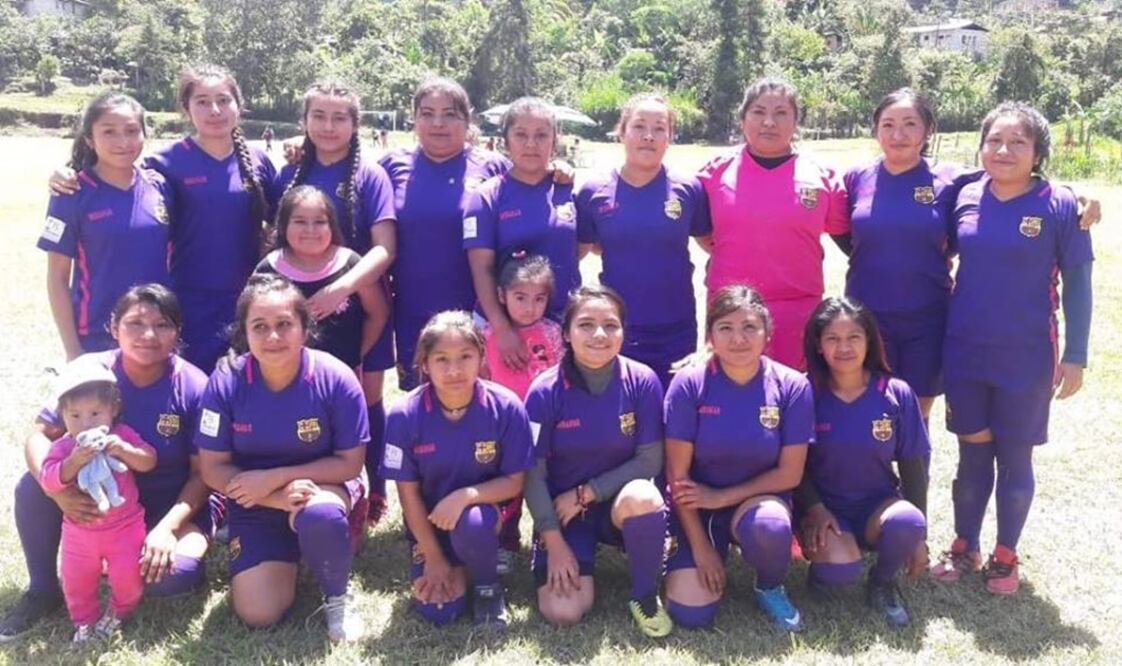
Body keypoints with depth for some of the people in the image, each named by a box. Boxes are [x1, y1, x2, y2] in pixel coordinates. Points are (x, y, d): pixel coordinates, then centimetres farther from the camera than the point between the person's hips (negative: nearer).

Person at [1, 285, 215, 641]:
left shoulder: (193, 388, -19)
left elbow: (203, 473, -14)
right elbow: (40, 435, -11)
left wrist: (166, 528, -28)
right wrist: (58, 490, -32)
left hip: (174, 504, -3)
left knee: (170, 573, -32)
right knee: (33, 487, -22)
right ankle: (43, 589, 1)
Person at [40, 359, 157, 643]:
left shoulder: (122, 435, -9)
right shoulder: (62, 447, -10)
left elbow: (150, 461, -16)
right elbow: (48, 481, -22)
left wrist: (125, 450, -33)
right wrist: (72, 462, -38)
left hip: (126, 526, -1)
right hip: (80, 531, 1)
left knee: (127, 576, 1)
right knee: (76, 581, 11)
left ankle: (119, 611, 31)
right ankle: (85, 620, 36)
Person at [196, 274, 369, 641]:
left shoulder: (335, 379, -20)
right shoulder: (225, 383, -16)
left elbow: (350, 463, -13)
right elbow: (213, 468, -10)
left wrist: (274, 477, -21)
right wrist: (281, 498, -24)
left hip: (323, 486, -2)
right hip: (256, 504, 2)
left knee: (319, 515, -39)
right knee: (258, 614, -11)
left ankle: (336, 598, -6)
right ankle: (285, 559, 24)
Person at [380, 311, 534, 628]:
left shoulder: (506, 407, -20)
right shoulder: (404, 415, -19)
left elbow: (514, 481, -11)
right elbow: (408, 492, -10)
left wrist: (466, 495, -29)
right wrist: (434, 558, -7)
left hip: (483, 509, 0)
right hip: (428, 520, 1)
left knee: (471, 522, -35)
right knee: (438, 611, -13)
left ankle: (487, 586, -1)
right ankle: (456, 565, 22)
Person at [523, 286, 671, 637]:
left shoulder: (643, 382, -13)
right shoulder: (545, 391, -14)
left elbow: (650, 461, -10)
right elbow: (533, 474, -10)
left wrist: (585, 493, -15)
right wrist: (554, 543, -13)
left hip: (620, 502, 1)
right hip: (562, 510, 0)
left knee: (642, 496, -36)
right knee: (563, 612, -18)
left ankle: (645, 596, -9)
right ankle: (582, 562, 18)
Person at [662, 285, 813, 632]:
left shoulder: (792, 386, -12)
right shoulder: (689, 384, -14)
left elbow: (789, 473, -8)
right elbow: (677, 474, -11)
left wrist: (721, 497, -14)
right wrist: (701, 547, -11)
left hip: (759, 498, 0)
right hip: (697, 506, 0)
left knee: (770, 525, -36)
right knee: (691, 613, -16)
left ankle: (770, 588, -1)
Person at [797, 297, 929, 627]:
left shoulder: (897, 394, -6)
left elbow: (914, 467, 1)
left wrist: (918, 536, 1)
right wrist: (815, 509, -20)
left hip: (878, 507, 2)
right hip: (825, 509, -2)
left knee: (906, 521, -33)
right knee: (839, 571, -32)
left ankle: (882, 582, -1)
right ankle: (822, 560, 7)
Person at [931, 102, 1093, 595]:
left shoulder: (1059, 206, -9)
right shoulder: (966, 198, 0)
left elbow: (1077, 283, -5)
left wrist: (1075, 356, -7)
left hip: (1026, 357, -2)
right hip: (964, 353, 3)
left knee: (1014, 458, 10)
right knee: (972, 454, 14)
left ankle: (1005, 555, 27)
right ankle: (965, 547, 29)